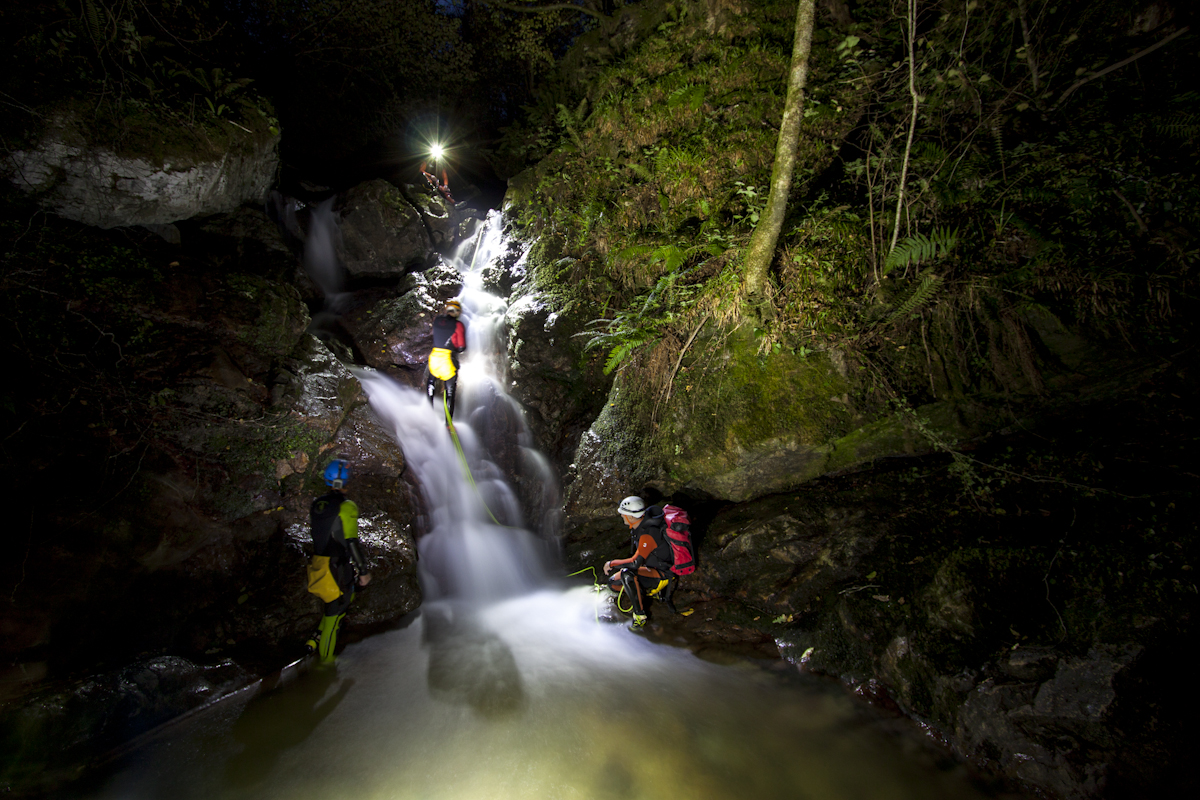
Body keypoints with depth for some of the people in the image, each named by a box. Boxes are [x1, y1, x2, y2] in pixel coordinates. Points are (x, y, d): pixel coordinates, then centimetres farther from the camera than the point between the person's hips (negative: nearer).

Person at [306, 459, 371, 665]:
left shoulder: (317, 504, 4)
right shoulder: (346, 506, -19)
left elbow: (317, 535, 14)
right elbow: (352, 542, -19)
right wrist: (363, 571, -12)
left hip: (320, 563, 7)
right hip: (339, 568, -7)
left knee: (346, 598, 24)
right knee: (335, 609, 8)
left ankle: (317, 639, 20)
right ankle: (325, 656, 21)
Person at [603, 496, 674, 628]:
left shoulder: (648, 534, -30)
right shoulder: (639, 526, -2)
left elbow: (635, 562, -33)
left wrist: (612, 564, -20)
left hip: (662, 575, -10)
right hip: (649, 567, 10)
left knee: (626, 573, -35)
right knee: (613, 583, 6)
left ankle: (640, 615, -22)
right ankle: (649, 591, 9)